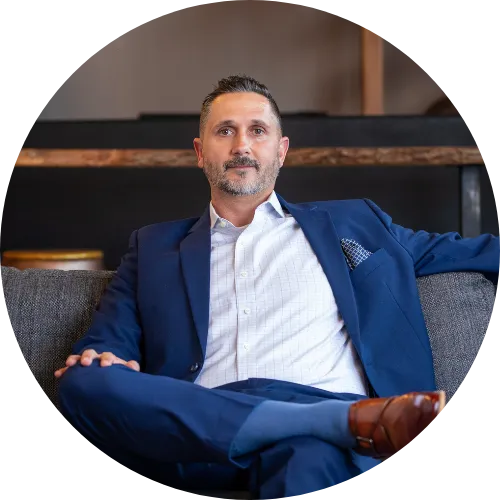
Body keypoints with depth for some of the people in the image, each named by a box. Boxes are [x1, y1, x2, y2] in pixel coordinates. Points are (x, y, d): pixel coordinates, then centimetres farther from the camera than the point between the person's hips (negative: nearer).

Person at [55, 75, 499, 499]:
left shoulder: (352, 223, 25)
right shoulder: (154, 247, 25)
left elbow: (459, 252, 30)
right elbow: (108, 341, 18)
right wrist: (101, 357, -7)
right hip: (203, 429, 7)